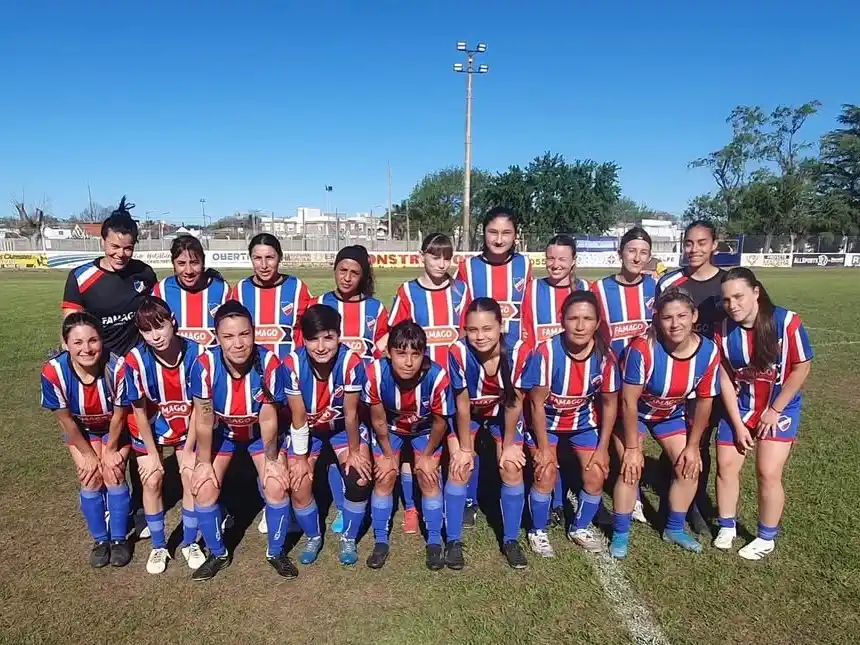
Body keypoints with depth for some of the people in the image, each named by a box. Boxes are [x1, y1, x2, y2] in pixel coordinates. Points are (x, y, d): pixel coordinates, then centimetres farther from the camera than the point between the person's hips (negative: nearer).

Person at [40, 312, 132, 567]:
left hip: (116, 427, -1)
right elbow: (65, 419, -16)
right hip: (81, 430, 1)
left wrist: (111, 450, -7)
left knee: (114, 475, -7)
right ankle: (100, 540, 18)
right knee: (91, 479, -4)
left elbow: (119, 414, -19)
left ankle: (119, 539, 14)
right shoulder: (54, 372, -32)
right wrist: (88, 453, -7)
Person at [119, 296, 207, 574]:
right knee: (152, 482, 0)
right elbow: (139, 411, -15)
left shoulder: (196, 353, -27)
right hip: (149, 428, 0)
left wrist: (188, 450, -11)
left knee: (192, 479, -2)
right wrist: (153, 454, -8)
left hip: (187, 427, 0)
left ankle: (190, 543, 20)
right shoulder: (136, 360, -27)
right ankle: (159, 546, 22)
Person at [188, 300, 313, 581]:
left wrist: (272, 460, -9)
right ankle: (218, 554, 18)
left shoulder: (269, 363, -34)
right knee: (204, 488, -9)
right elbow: (204, 421, -18)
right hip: (221, 432, 1)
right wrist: (204, 462, -8)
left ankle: (276, 552, 15)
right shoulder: (205, 365, -32)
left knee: (277, 486, -11)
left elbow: (268, 419, -21)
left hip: (259, 432, -1)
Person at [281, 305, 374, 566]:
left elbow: (351, 414, -21)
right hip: (307, 429, 1)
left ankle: (349, 539, 13)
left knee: (359, 478, -15)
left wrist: (354, 452, -10)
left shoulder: (351, 362, -33)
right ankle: (314, 537, 20)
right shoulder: (292, 364, -30)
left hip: (343, 426, -1)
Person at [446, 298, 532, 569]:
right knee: (459, 470, -8)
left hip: (503, 413, 1)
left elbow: (515, 402, -18)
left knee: (512, 471, -4)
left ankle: (511, 540, 17)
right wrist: (465, 448, -12)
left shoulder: (519, 352, -33)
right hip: (466, 413, -1)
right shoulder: (458, 352, -35)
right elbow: (463, 404, -22)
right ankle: (453, 541, 11)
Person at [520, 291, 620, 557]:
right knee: (546, 473, -13)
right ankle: (538, 532, 14)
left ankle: (580, 528, 27)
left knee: (596, 475, -2)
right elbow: (537, 403, -20)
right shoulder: (546, 352, -31)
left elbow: (610, 404, -6)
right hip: (546, 420, -3)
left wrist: (602, 448, -4)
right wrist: (544, 448, -14)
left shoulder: (605, 356, -21)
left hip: (583, 420, 3)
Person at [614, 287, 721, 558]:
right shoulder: (642, 348, -35)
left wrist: (693, 446, -3)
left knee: (689, 467, 3)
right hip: (634, 412, -4)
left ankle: (674, 528, 26)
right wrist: (632, 448, -21)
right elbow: (629, 402, -26)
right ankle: (620, 534, 7)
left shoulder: (709, 351, -22)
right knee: (631, 469, -13)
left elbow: (704, 402, -8)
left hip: (671, 413, 4)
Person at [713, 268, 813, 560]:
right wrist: (737, 424, -8)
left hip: (780, 408, -3)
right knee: (726, 466, 4)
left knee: (768, 473, -6)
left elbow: (802, 368, -13)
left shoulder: (787, 322, -22)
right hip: (739, 407, 3)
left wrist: (775, 410, -10)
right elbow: (725, 377, -8)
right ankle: (726, 527, 25)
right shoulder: (723, 330, -13)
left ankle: (766, 538, 16)